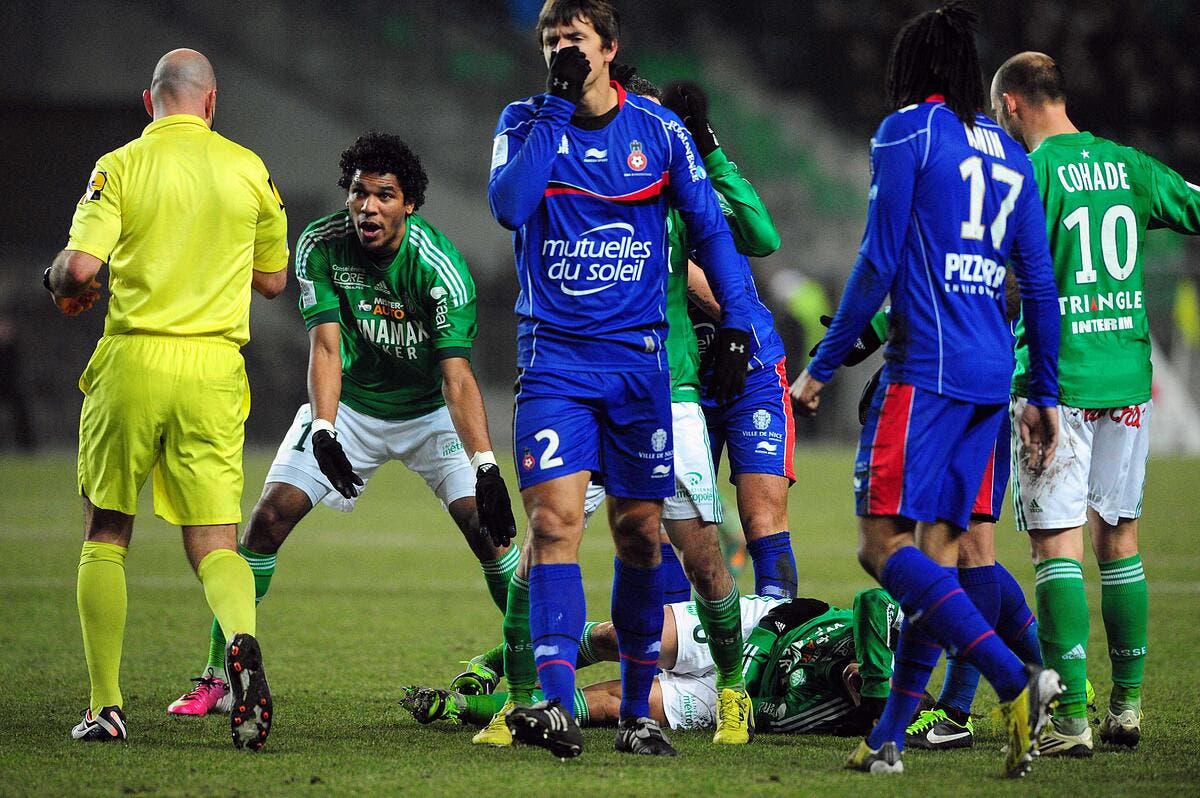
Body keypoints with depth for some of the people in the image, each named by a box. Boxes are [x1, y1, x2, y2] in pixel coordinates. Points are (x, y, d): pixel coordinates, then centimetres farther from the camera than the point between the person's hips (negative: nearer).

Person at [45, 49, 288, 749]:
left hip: (133, 362, -1)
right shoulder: (249, 170, 5)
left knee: (106, 534, 12)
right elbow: (273, 279, 14)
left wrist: (63, 290, 11)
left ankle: (107, 705, 9)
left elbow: (79, 268, -12)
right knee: (214, 543, 3)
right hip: (215, 369, 1)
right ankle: (242, 639, -29)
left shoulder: (121, 167, -2)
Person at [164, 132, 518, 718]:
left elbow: (457, 376, -33)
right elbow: (325, 345, -24)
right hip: (348, 402, 2)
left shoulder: (438, 266, -27)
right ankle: (218, 675, -1)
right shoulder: (321, 246, -19)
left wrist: (486, 466, -44)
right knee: (269, 516, -10)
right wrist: (323, 431, -40)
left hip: (429, 409, -2)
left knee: (486, 525, -18)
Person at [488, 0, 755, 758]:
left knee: (640, 534, 6)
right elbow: (509, 205, -18)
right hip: (554, 356, -2)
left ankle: (637, 711, 17)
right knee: (555, 520, -16)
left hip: (637, 358, 2)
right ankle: (558, 708, -24)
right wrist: (557, 108, -18)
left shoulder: (659, 130, 3)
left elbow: (709, 227, 11)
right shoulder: (525, 122, 0)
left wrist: (736, 323, 5)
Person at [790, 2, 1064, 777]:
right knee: (936, 548, 9)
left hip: (926, 364, -7)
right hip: (992, 373, 7)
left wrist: (824, 365, -2)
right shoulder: (1008, 152, 16)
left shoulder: (907, 132, -3)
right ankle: (891, 738, 9)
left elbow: (878, 262, -8)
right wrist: (1044, 397, 19)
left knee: (883, 543, -9)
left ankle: (1016, 681, -23)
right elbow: (1039, 282, 14)